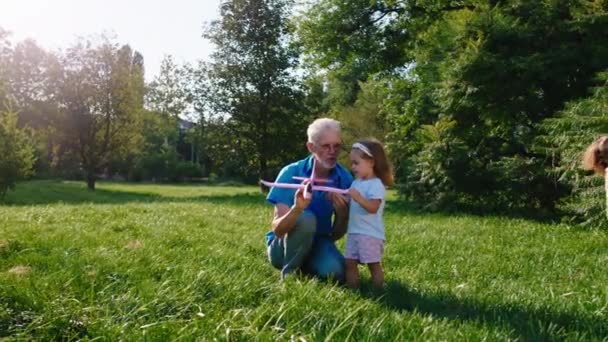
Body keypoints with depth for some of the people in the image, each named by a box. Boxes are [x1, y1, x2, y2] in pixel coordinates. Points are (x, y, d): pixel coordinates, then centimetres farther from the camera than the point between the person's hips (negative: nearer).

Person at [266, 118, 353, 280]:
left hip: (318, 243, 2)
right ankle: (289, 274, -11)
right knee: (306, 218, -34)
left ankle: (304, 267, 4)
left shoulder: (345, 178, -9)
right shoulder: (291, 173, -18)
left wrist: (342, 213, -26)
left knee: (336, 272, -30)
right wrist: (297, 209, -43)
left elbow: (337, 235, -5)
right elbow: (277, 229, -23)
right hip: (283, 246, -2)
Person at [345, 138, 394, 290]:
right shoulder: (356, 182, 14)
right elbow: (349, 203, 17)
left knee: (373, 264, 2)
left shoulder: (376, 185, -13)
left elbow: (373, 207, -24)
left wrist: (358, 198, -36)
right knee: (350, 263, 8)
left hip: (370, 234, -8)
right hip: (354, 232, 8)